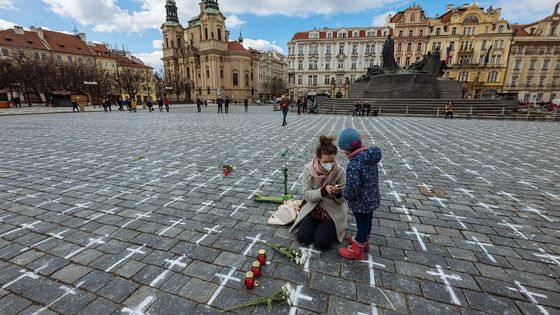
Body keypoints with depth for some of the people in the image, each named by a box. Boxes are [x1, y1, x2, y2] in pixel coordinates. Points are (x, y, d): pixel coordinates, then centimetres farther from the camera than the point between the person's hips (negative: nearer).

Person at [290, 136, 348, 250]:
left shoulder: (340, 172, -18)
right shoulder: (308, 169, -16)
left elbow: (341, 200, -11)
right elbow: (307, 195, -16)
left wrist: (338, 194, -35)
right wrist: (324, 190, -33)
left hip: (333, 211, -2)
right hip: (313, 208, 2)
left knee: (321, 243, -14)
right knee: (303, 237, -8)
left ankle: (332, 229, 18)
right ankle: (319, 225, 20)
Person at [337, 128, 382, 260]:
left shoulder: (354, 164, -31)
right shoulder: (371, 157, -3)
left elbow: (351, 190, -28)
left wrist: (343, 194, -8)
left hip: (361, 203, -8)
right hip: (372, 199, 8)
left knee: (362, 224, 10)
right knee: (367, 221, 26)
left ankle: (357, 250, 32)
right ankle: (364, 242, 50)